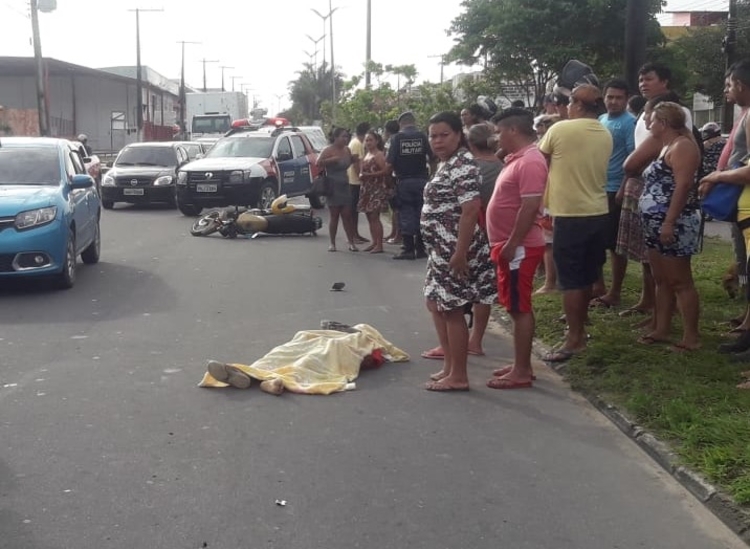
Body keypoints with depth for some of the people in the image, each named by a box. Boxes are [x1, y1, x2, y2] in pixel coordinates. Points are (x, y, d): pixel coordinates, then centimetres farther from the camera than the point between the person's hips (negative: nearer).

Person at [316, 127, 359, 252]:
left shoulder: (347, 150, 9)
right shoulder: (328, 150, -7)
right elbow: (318, 163, -19)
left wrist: (353, 159, 6)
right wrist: (332, 159, -27)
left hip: (345, 186, 5)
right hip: (332, 187, -5)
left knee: (347, 215, 1)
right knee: (334, 215, 0)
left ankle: (351, 243, 2)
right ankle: (332, 244, 8)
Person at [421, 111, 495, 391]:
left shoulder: (463, 166, -17)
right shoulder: (446, 164, 14)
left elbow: (470, 210, -25)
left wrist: (460, 253, -26)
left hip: (455, 252, -11)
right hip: (440, 250, 11)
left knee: (452, 310, -3)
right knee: (436, 305, 17)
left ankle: (458, 376, 7)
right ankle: (449, 366, 27)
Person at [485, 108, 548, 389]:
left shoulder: (530, 162, -18)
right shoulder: (518, 159, 15)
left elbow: (530, 207, -24)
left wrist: (511, 245, -23)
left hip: (519, 248, -10)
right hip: (511, 246, 10)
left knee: (520, 309, -4)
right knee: (516, 307, 14)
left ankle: (521, 372, 2)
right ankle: (521, 365, 22)